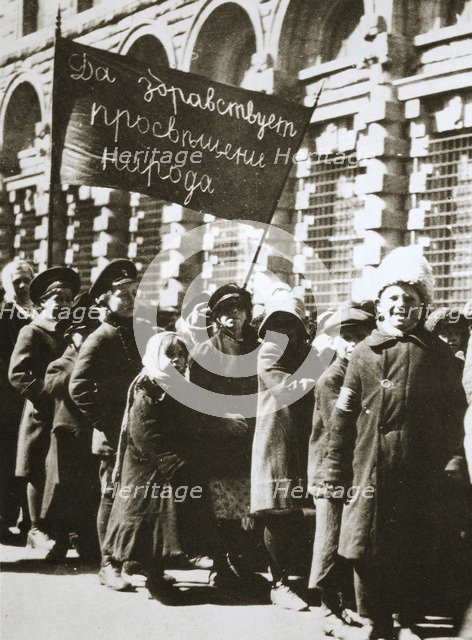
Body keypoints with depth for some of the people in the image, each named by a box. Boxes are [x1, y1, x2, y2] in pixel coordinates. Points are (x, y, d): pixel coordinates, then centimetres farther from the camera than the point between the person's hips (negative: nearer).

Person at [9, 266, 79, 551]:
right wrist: (49, 395, -19)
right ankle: (37, 529, 9)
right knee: (40, 474, 0)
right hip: (43, 415, -6)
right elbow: (18, 374, -14)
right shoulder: (32, 333, -4)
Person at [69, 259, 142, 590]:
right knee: (114, 497, 0)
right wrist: (107, 423, -12)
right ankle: (109, 565, 8)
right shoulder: (100, 339, -6)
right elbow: (78, 388, -11)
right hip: (115, 436, -5)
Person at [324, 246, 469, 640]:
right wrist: (336, 469, 1)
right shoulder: (365, 353, 2)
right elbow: (344, 416, 3)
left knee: (420, 552, 7)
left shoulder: (439, 355, 3)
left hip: (424, 475, 0)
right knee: (370, 550, 4)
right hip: (372, 471, 0)